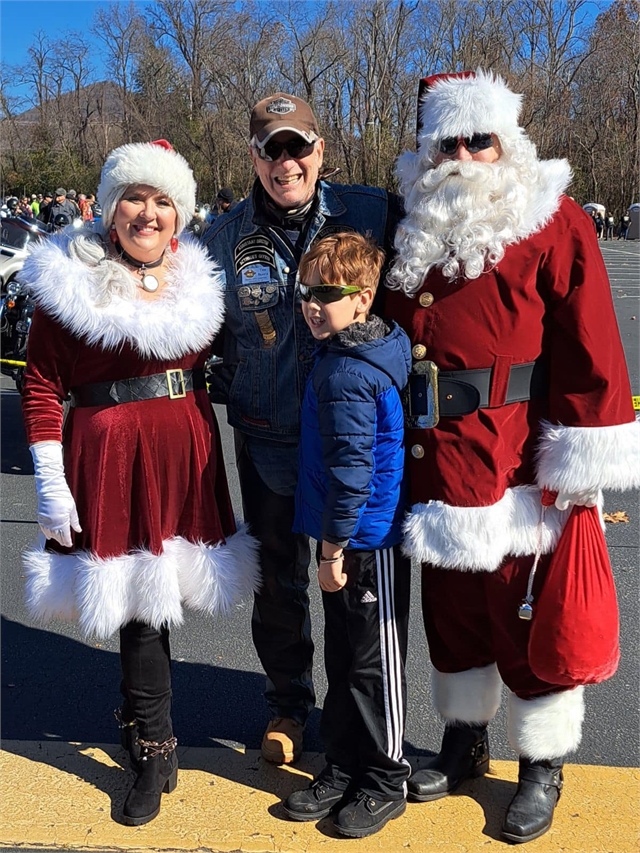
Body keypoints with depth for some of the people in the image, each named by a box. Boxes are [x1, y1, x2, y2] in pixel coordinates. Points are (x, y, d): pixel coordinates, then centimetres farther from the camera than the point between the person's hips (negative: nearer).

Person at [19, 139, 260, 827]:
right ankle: (154, 749, 22)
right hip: (111, 453, -4)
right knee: (137, 596, 2)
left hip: (187, 451, 4)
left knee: (156, 587, 12)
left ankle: (143, 723, 38)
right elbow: (42, 384, -6)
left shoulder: (195, 278, 9)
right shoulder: (70, 279, -5)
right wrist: (50, 482, -10)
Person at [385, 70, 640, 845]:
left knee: (528, 613, 6)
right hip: (432, 456, 5)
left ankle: (543, 766, 27)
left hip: (518, 457, -5)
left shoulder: (552, 224, -7)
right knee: (449, 605, 17)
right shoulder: (414, 228, 10)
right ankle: (463, 740, 38)